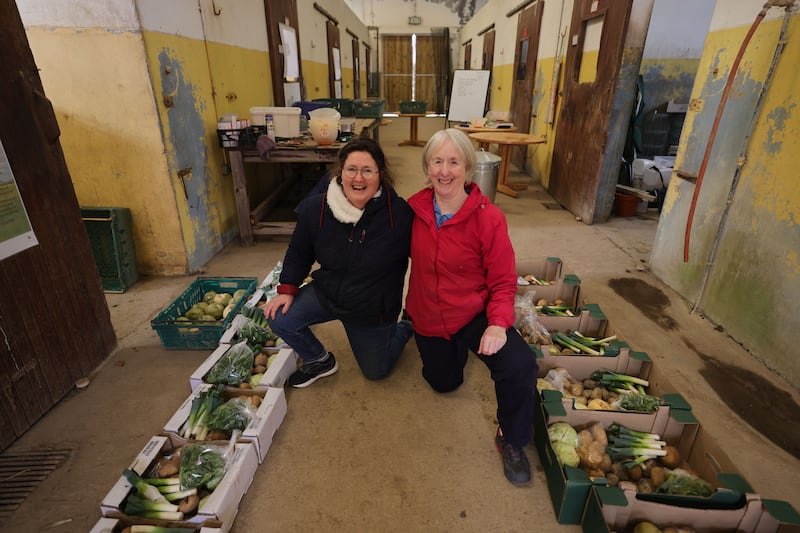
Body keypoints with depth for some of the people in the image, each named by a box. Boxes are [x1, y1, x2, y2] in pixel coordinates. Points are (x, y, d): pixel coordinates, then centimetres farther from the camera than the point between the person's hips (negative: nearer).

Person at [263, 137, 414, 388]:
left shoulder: (399, 212, -24)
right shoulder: (315, 208, -14)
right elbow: (298, 253, 2)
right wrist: (287, 289, -7)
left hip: (374, 309, -2)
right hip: (326, 294, 3)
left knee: (376, 371, 12)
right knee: (279, 319, -18)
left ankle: (405, 328, 43)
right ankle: (319, 361, 13)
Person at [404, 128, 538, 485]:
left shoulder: (489, 218, -19)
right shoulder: (414, 209, -11)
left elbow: (503, 281, -13)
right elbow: (405, 256, 6)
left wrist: (498, 323, -29)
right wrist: (409, 306, 1)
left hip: (475, 314, -3)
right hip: (427, 318, 3)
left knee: (520, 366, -28)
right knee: (444, 383, 19)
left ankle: (511, 441, 1)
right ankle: (454, 350, 53)